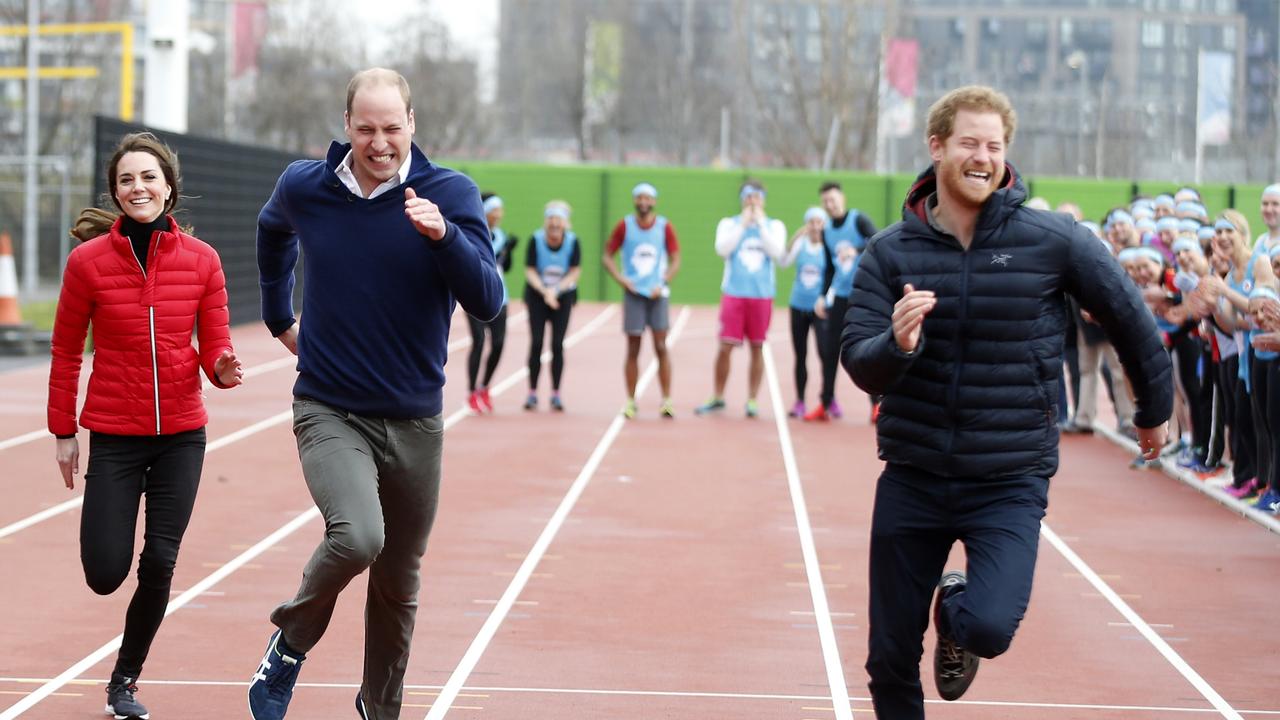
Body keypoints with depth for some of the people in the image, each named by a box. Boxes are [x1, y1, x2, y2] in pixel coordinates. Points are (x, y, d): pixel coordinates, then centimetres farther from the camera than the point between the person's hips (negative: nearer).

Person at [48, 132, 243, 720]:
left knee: (159, 564, -1)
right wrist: (63, 432, 2)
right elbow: (65, 351, 1)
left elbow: (214, 347, 4)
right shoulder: (89, 260, -6)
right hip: (115, 434, -1)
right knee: (105, 574, -4)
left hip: (181, 434, 1)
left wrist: (223, 367, -19)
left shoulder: (201, 260, -1)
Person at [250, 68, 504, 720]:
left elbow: (488, 303, -17)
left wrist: (443, 234, -32)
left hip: (414, 421, 1)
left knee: (399, 585, 10)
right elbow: (273, 233, 23)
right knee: (357, 536, -27)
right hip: (330, 413, -1)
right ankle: (291, 644, 1)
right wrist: (278, 317, 25)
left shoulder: (451, 194, -8)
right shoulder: (303, 188, -3)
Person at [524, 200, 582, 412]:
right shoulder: (536, 240, -15)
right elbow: (530, 271, -12)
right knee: (536, 344, -4)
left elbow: (574, 273, -9)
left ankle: (556, 394, 5)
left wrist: (556, 290, -22)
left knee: (557, 345, -2)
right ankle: (532, 393, 3)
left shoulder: (573, 242, -13)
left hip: (563, 296, 0)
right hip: (537, 295, 0)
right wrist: (544, 291, -26)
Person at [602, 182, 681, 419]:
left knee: (661, 347, -5)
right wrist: (620, 278, -8)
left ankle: (666, 401, -1)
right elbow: (607, 256, 6)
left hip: (656, 293, 0)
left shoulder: (665, 227, 2)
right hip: (633, 293, 0)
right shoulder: (624, 226, 2)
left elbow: (675, 260, 5)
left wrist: (662, 283, -8)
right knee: (633, 349, 2)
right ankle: (630, 401, 9)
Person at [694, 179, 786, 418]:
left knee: (757, 347, 3)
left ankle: (752, 400, 10)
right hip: (734, 293, -1)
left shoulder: (774, 226, 9)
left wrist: (761, 224, -8)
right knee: (725, 346, -4)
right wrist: (743, 223, -9)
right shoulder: (729, 224, 8)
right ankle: (718, 398, 7)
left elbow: (776, 252, -8)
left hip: (762, 295, 1)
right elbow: (722, 249, -10)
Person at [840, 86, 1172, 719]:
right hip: (912, 478, 2)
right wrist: (896, 344, -32)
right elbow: (858, 364, -9)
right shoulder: (891, 252, -3)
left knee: (989, 629, -22)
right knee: (890, 659, 6)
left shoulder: (1055, 241, -8)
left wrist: (1155, 410, 16)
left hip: (1010, 482, -2)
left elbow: (1128, 319, 5)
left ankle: (957, 614, 15)